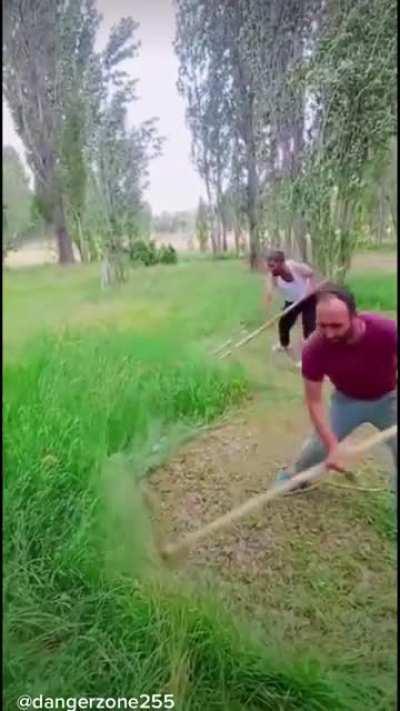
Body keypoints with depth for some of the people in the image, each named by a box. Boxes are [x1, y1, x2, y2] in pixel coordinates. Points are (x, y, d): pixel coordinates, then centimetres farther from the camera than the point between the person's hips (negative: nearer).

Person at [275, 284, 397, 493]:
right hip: (347, 400, 0)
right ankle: (293, 475, 40)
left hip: (388, 399, 0)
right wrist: (332, 447, -28)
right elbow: (314, 402, -23)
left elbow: (394, 364, -13)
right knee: (319, 444, 8)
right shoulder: (314, 349, -33)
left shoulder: (387, 331, -36)